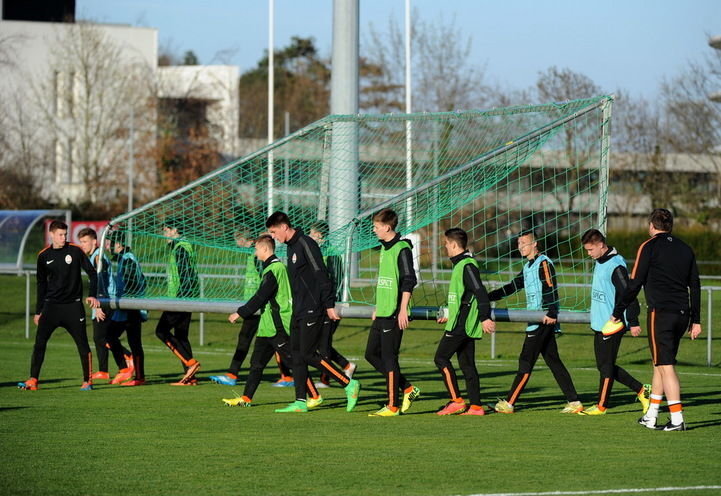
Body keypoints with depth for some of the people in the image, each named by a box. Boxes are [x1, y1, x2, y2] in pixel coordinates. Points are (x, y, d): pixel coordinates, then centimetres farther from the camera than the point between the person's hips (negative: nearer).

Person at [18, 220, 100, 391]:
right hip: (51, 305, 2)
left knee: (82, 343, -1)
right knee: (39, 341, -8)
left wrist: (92, 295, -13)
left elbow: (92, 273, 2)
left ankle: (87, 381, 10)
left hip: (73, 305, -2)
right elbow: (41, 284, 14)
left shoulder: (76, 251, -2)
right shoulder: (44, 256, 6)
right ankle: (33, 380, -6)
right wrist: (38, 311, 12)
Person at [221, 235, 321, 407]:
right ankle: (246, 398, 13)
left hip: (278, 327, -10)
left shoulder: (274, 269, -16)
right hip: (268, 326, 10)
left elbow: (260, 297, -18)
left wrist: (240, 313, -12)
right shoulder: (279, 266, 15)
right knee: (257, 362, 10)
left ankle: (314, 396, -4)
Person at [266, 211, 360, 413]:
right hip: (299, 312, 10)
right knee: (296, 354, 6)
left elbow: (321, 274, -17)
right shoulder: (292, 247, 16)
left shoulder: (305, 244, -13)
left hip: (312, 311, -10)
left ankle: (349, 384, -3)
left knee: (308, 354, -11)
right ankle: (300, 401, 7)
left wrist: (329, 305, -20)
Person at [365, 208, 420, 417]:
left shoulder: (401, 249, -12)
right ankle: (408, 389, 17)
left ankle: (392, 406, -1)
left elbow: (409, 280, -16)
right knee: (372, 354, 10)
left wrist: (403, 309, -19)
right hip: (382, 313, 10)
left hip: (394, 314, -10)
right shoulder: (384, 248, 17)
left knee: (389, 357, -7)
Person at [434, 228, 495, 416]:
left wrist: (485, 318, -27)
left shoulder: (467, 265, -14)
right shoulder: (461, 264, 17)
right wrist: (450, 315, 30)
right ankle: (476, 406, 6)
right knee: (467, 364, 8)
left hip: (461, 324, -10)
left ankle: (456, 401, -9)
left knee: (441, 358, -7)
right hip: (464, 323, 10)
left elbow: (480, 292, -22)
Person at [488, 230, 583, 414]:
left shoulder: (543, 263, -9)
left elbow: (551, 289, -19)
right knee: (553, 362, 8)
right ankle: (574, 402, 6)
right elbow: (513, 287, 27)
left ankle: (509, 403, -6)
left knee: (526, 361, -7)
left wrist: (551, 314, -29)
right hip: (536, 322, 10)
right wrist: (488, 296, 22)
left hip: (544, 322, -10)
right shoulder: (528, 267, 20)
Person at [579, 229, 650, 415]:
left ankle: (601, 406, 4)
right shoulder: (600, 262, 12)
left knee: (606, 365, -3)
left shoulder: (616, 265, -18)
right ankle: (642, 391, 19)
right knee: (603, 365, 11)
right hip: (600, 323, 10)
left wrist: (633, 322, -19)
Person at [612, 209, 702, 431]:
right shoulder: (685, 249, 15)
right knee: (661, 363, 16)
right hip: (682, 313, 6)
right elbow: (695, 285, 15)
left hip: (661, 311, -6)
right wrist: (695, 320, 19)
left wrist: (618, 312, 3)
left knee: (665, 365, -6)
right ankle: (651, 416, 21)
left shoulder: (649, 247, -2)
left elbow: (635, 283, -5)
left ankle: (677, 419, -13)